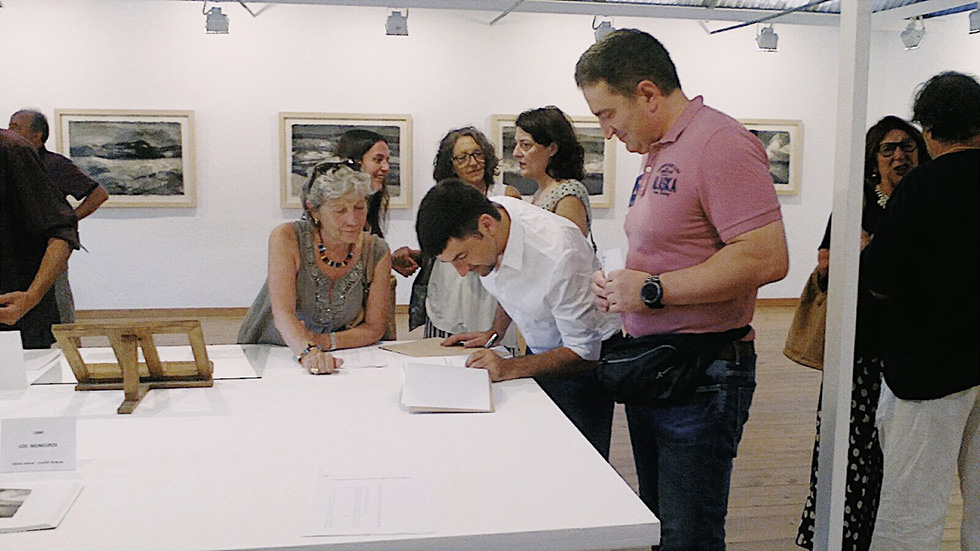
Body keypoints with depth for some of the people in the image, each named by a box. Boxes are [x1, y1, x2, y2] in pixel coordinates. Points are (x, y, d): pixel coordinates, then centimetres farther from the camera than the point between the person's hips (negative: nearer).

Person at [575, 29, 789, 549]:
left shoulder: (721, 142, -15)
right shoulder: (655, 153, 15)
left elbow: (765, 258, -25)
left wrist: (652, 290, -20)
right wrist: (618, 282, 5)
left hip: (702, 378, -10)